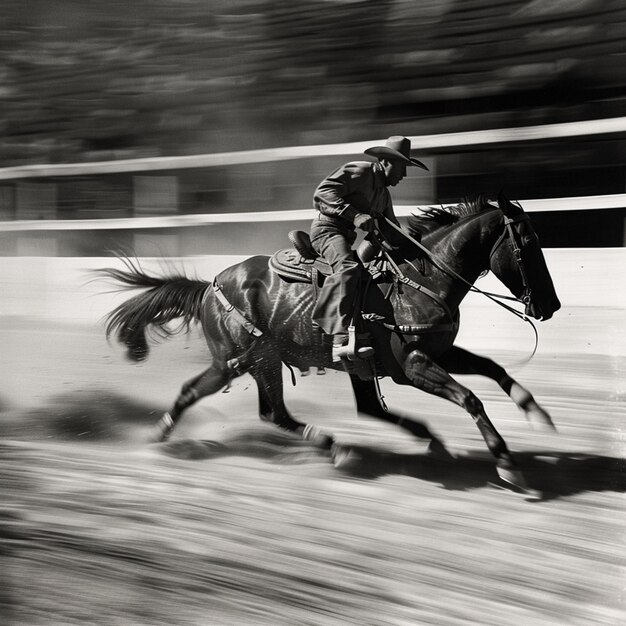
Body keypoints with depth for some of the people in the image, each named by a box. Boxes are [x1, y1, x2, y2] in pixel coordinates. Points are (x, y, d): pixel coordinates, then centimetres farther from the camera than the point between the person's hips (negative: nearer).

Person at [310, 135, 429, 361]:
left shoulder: (384, 193, 22)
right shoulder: (358, 171, -6)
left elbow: (391, 230, 27)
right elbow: (322, 192, -18)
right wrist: (355, 215, -28)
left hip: (351, 238, 10)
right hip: (328, 227, -10)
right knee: (348, 268, -35)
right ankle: (341, 339, -47)